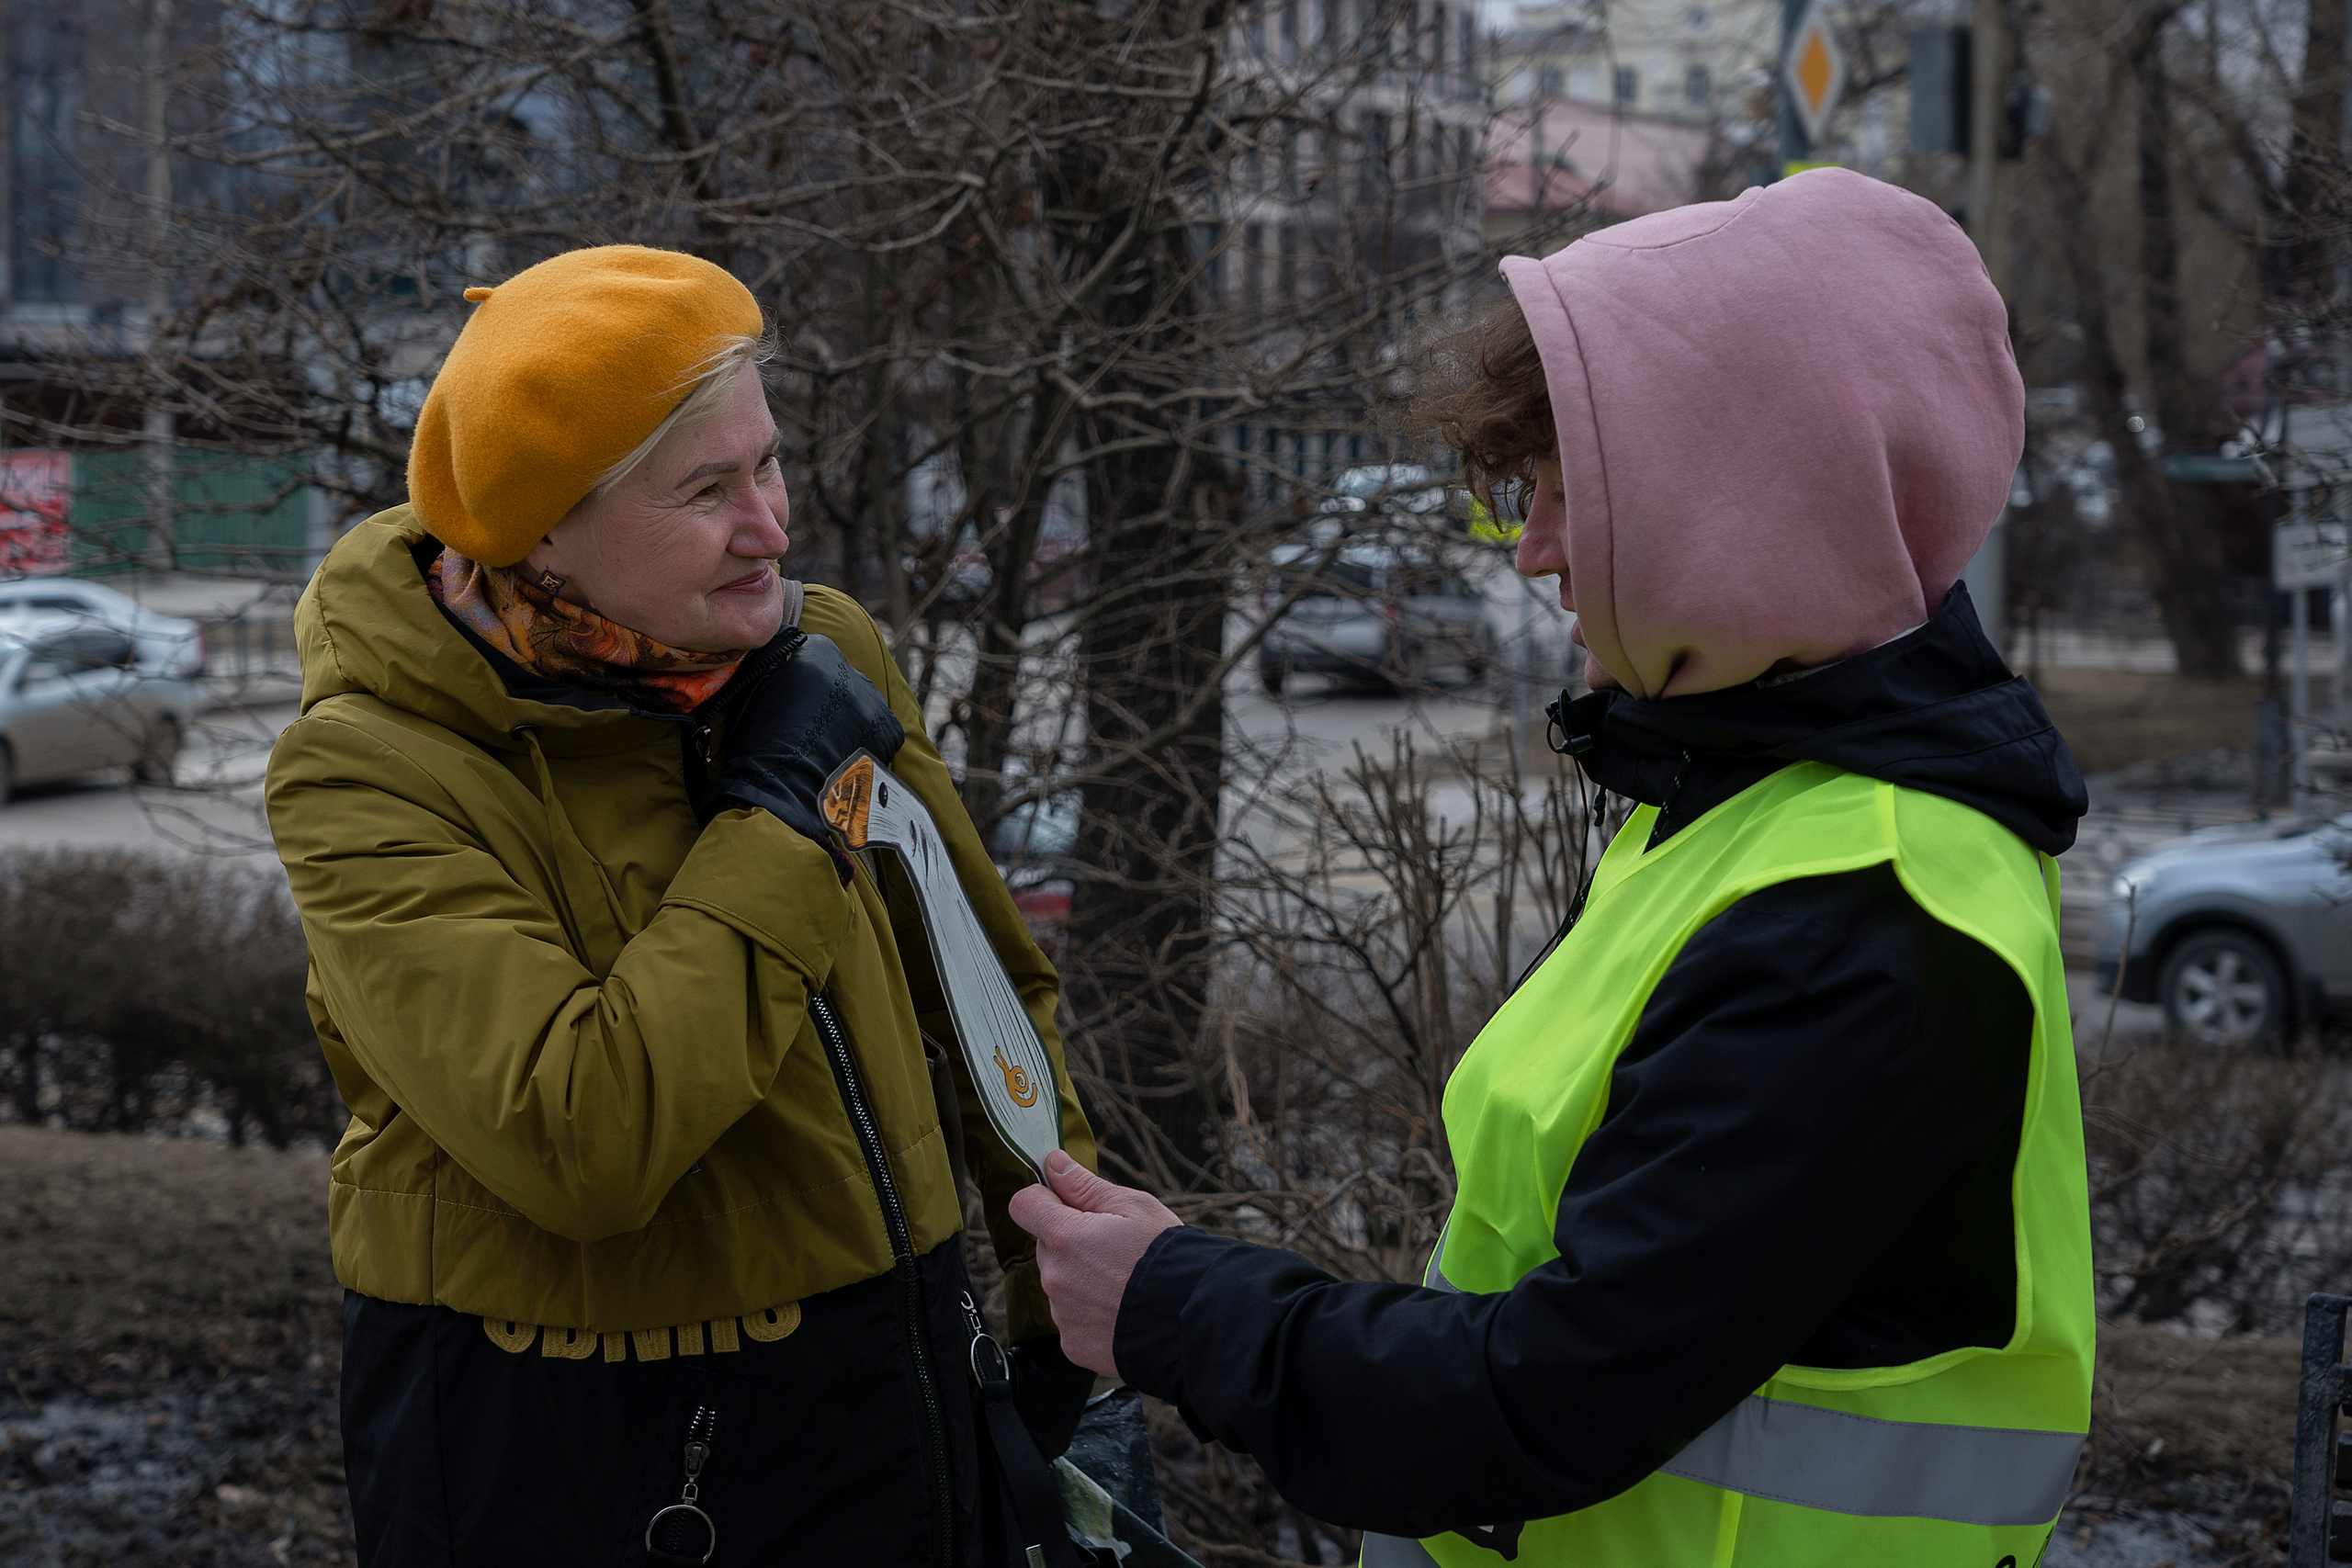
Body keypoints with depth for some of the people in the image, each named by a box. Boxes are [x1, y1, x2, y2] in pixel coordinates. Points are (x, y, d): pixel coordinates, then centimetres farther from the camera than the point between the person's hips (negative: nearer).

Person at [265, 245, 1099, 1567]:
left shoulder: (819, 647, -2)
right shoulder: (371, 774, -19)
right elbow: (578, 1146, -30)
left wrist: (1073, 1312, 13)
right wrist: (773, 815, -24)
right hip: (568, 1457, -5)